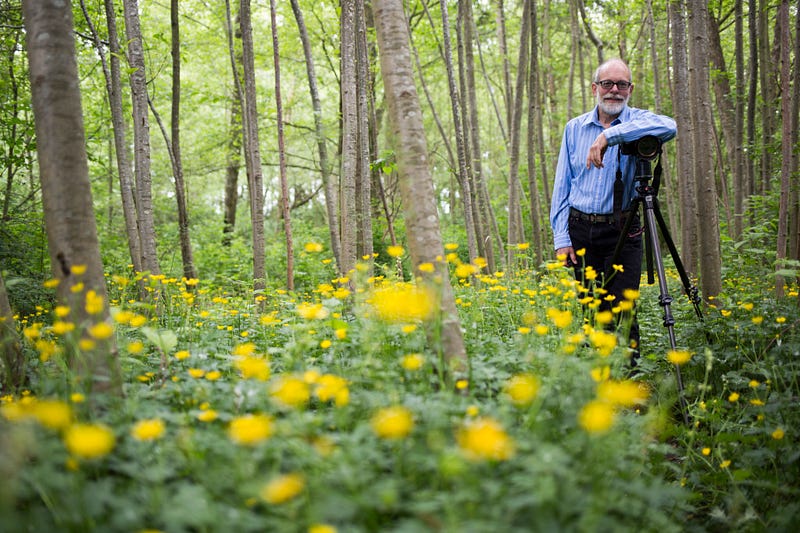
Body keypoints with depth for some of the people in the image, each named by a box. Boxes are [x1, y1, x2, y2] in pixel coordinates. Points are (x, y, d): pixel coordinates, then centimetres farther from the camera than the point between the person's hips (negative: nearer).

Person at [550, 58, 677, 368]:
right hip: (580, 230, 3)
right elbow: (562, 187, 9)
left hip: (622, 231, -3)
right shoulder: (574, 128, 10)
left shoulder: (638, 122, 1)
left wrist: (611, 135, -30)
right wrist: (561, 238, 1)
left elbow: (668, 127, -25)